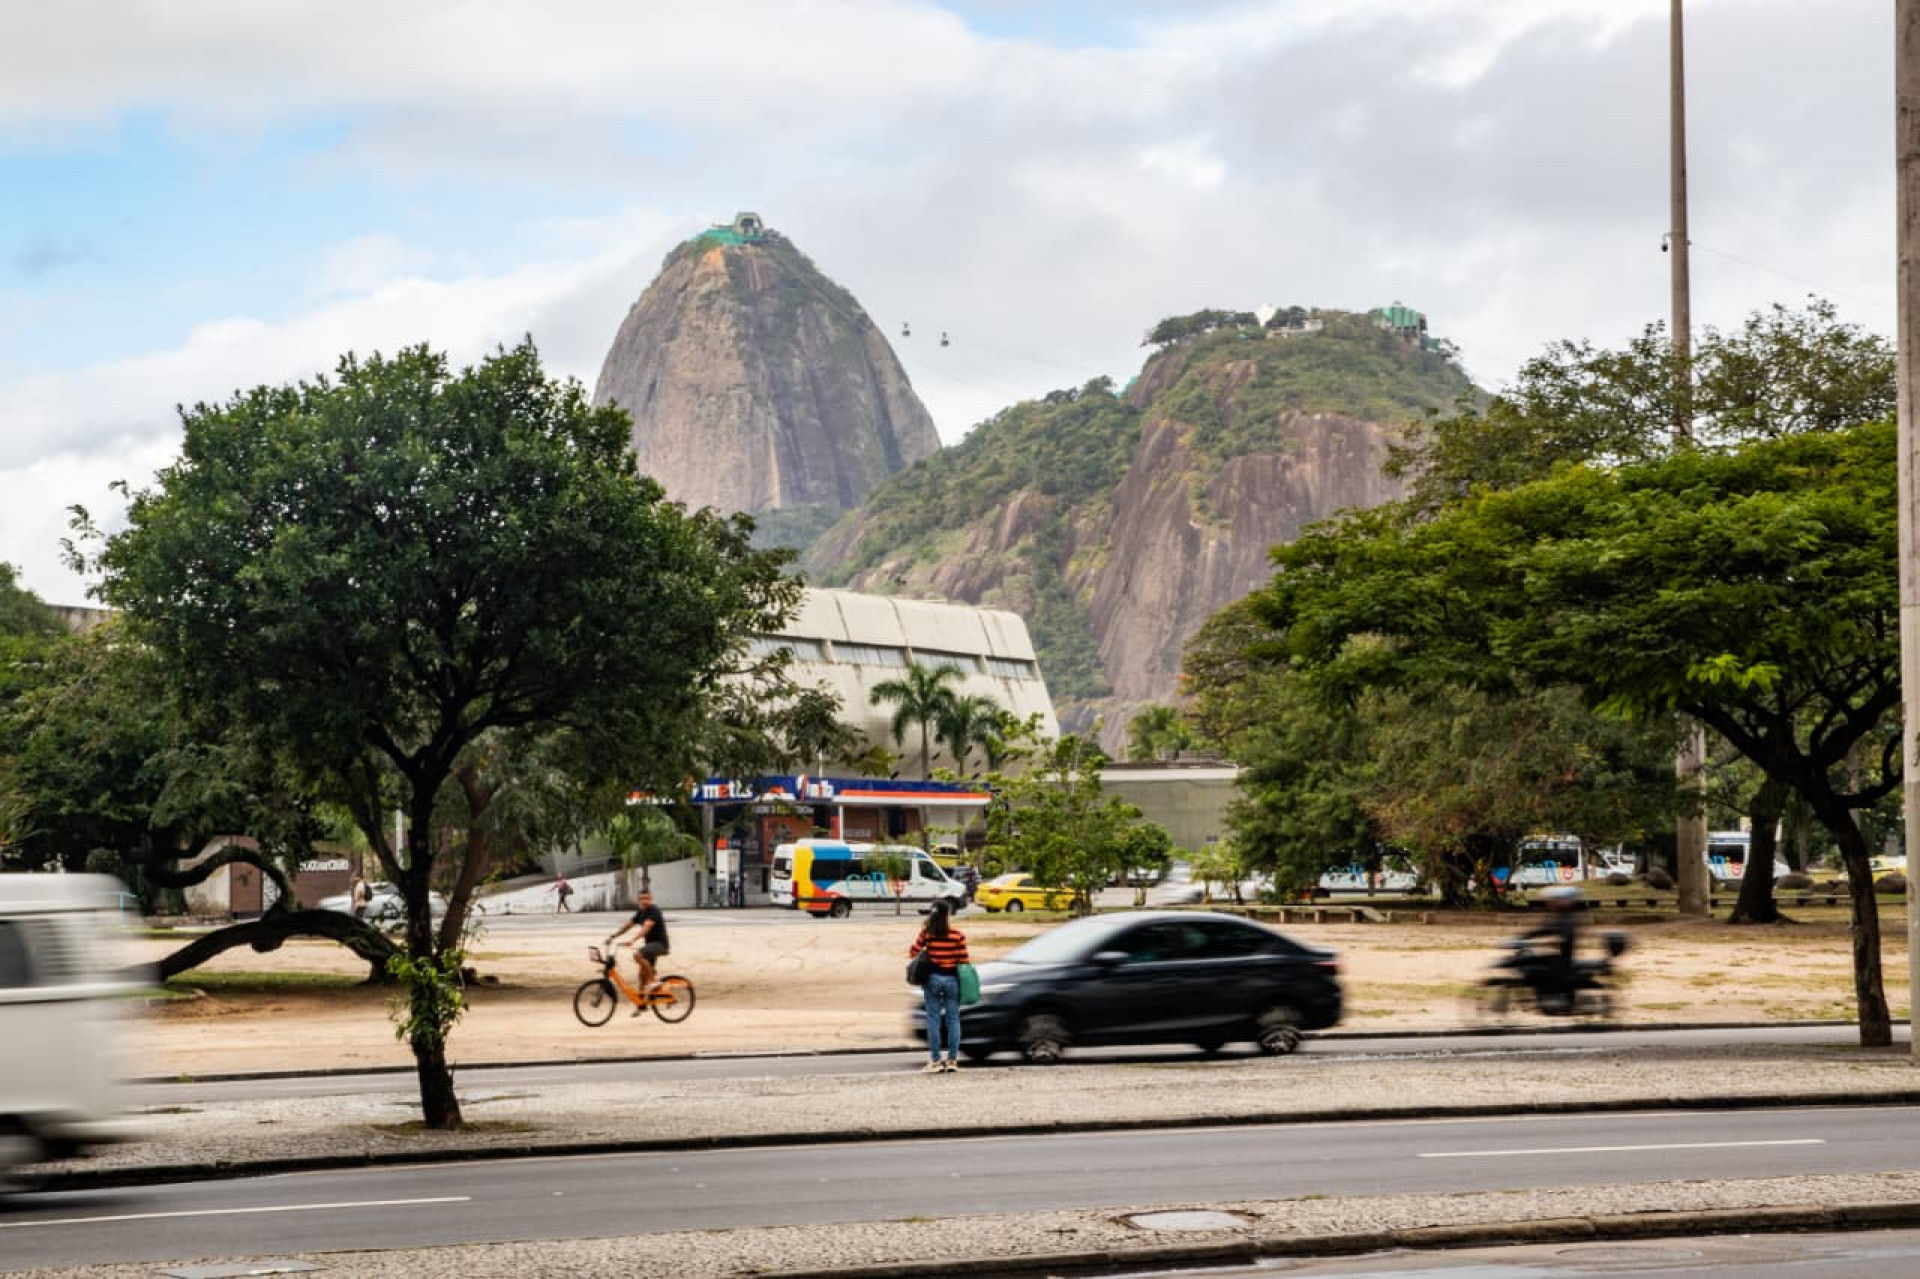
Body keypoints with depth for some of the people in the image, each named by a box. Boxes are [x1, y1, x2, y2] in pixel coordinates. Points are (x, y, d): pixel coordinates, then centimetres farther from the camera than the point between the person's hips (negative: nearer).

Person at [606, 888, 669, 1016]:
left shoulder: (654, 911, -16)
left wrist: (633, 940, -44)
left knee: (638, 954, -32)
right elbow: (627, 925, 16)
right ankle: (641, 1004, 15)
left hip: (659, 944, -9)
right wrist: (613, 937, 9)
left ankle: (653, 981, -22)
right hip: (649, 944, 9)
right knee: (643, 973, 7)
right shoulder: (640, 913, 11)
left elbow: (646, 927, -31)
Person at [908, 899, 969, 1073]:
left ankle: (935, 1061, 5)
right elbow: (964, 961, -5)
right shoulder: (958, 935, -8)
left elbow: (912, 952, 2)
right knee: (953, 1019, 8)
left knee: (933, 1019, 5)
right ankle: (952, 1060, 9)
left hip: (933, 978, 0)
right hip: (952, 978, 0)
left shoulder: (926, 933, -6)